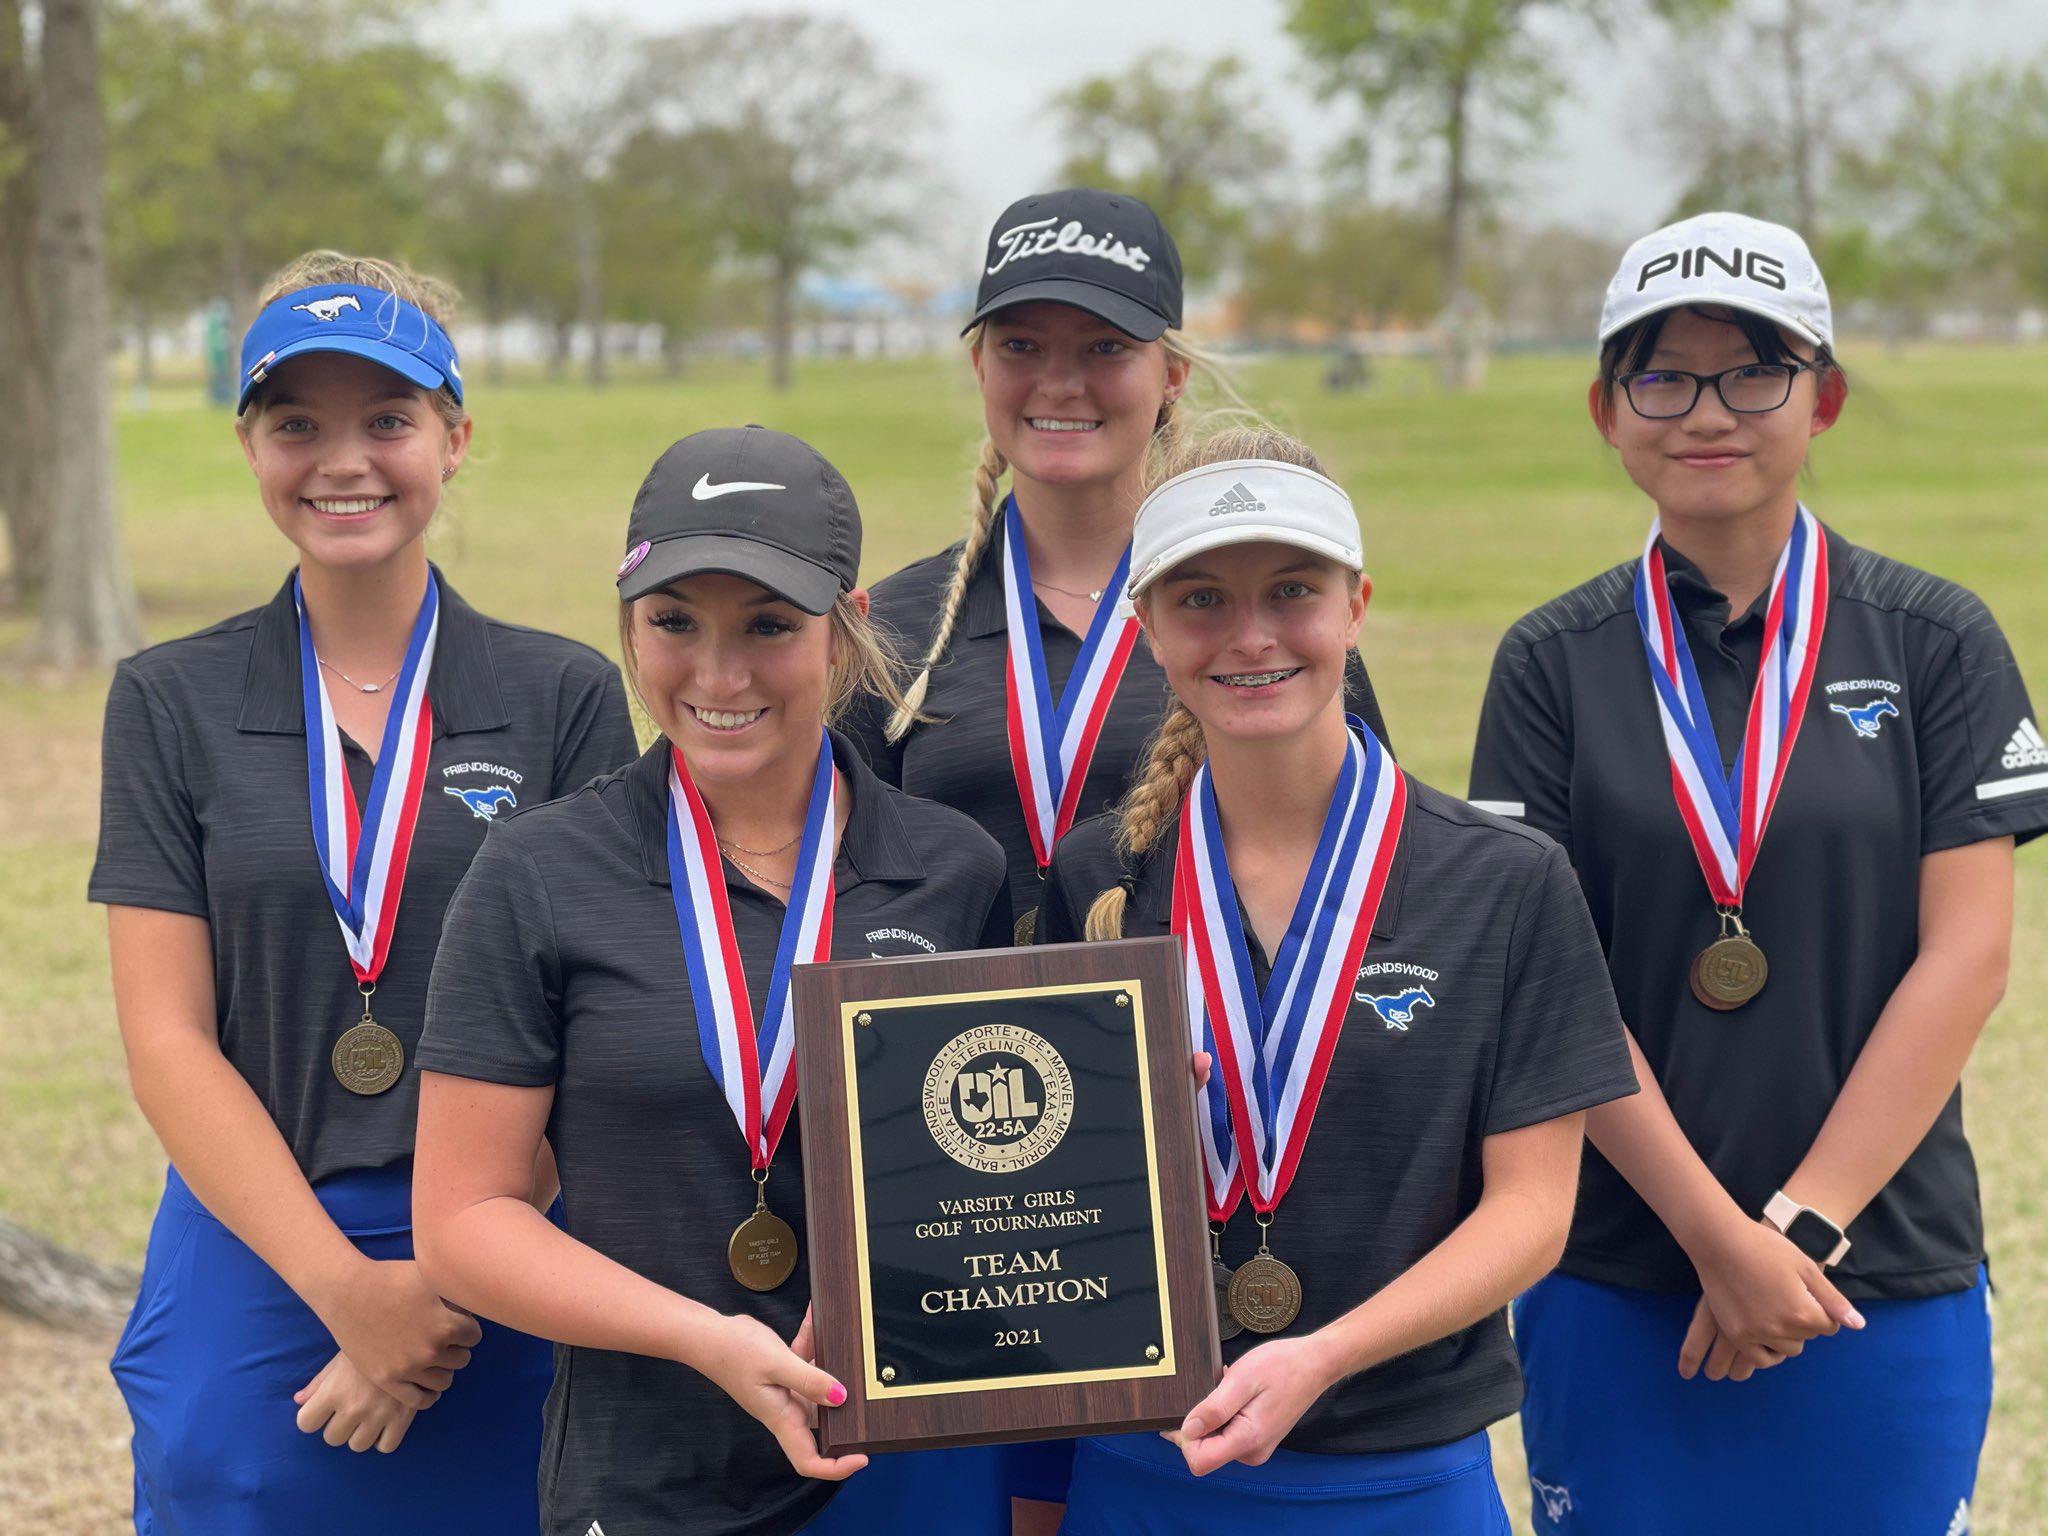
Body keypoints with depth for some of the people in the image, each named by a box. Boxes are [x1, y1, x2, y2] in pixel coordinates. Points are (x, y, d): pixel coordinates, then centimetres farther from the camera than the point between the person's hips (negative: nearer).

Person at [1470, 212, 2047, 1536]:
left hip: (1889, 1279, 0)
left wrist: (1804, 1223, -11)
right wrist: (1718, 1234, -12)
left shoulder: (1936, 642, 2)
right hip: (1617, 1285, 0)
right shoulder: (1555, 664, 3)